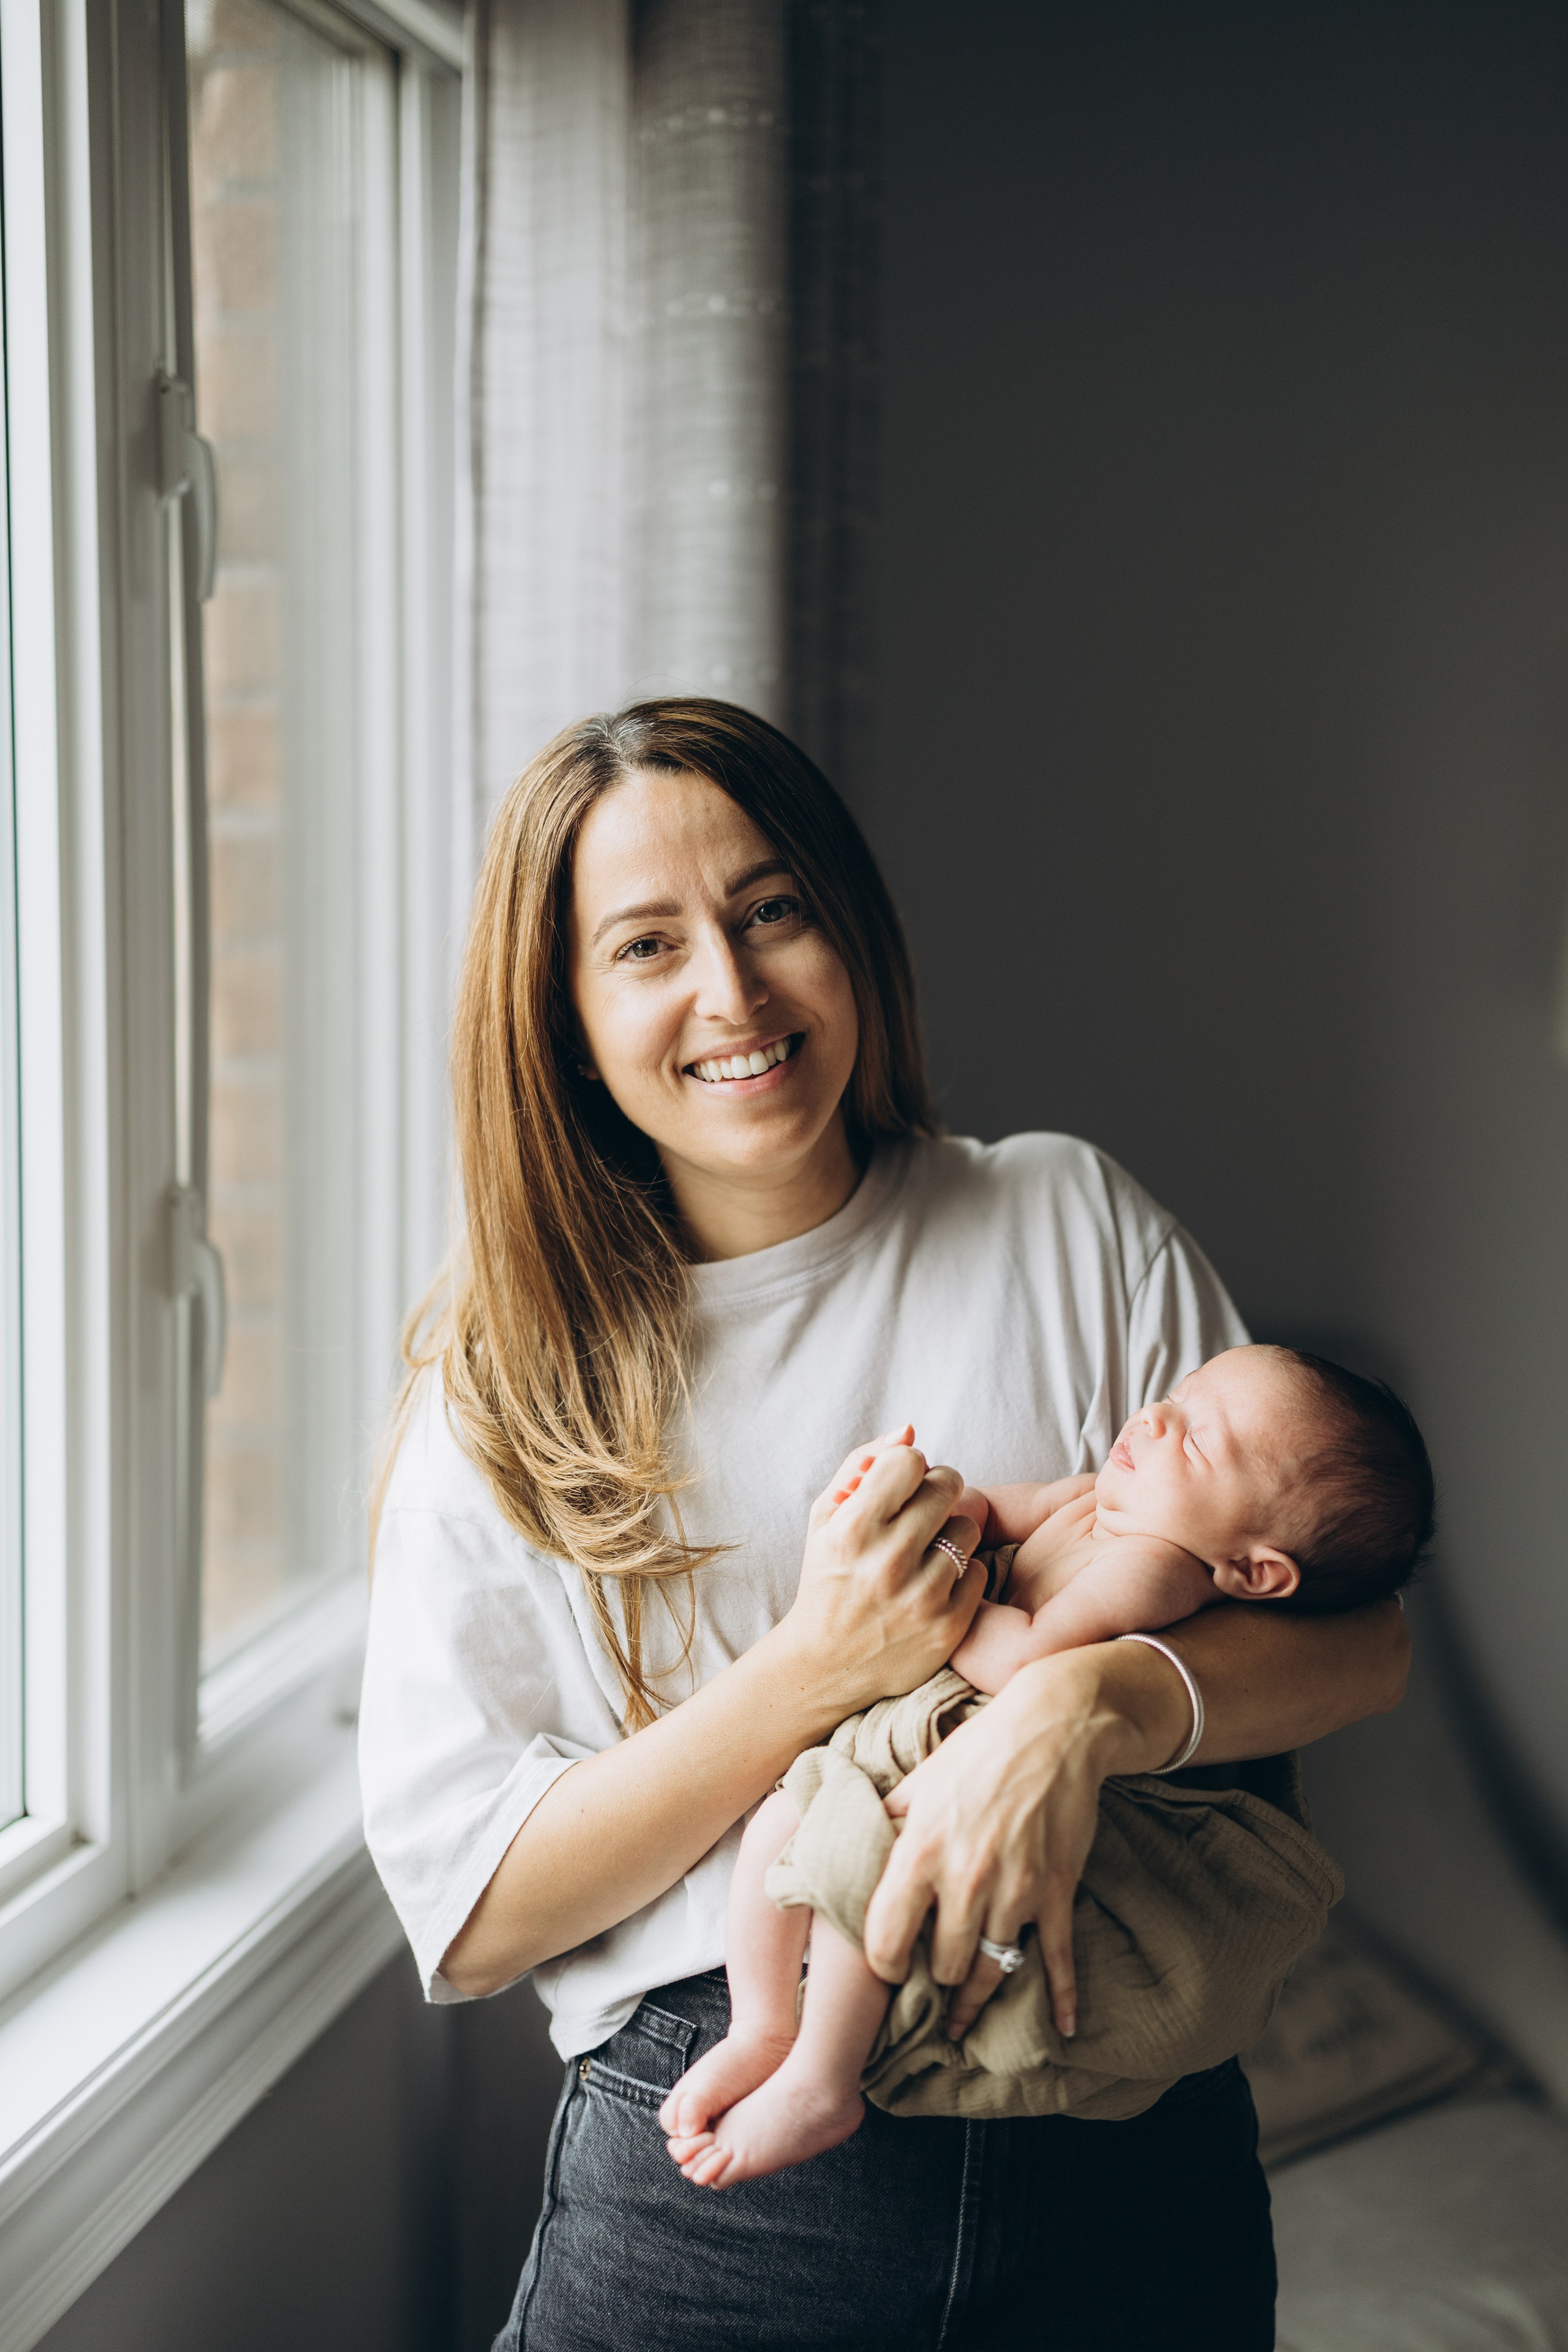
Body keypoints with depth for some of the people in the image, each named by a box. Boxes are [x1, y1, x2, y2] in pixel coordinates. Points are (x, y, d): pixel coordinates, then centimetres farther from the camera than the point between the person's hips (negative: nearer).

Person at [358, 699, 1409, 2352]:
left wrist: (1091, 1703, -23)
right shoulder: (509, 1375, -3)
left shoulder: (1064, 1222, -1)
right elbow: (462, 1913, -8)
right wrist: (813, 1674, -19)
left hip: (1125, 2161, 2)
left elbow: (1358, 1635, -3)